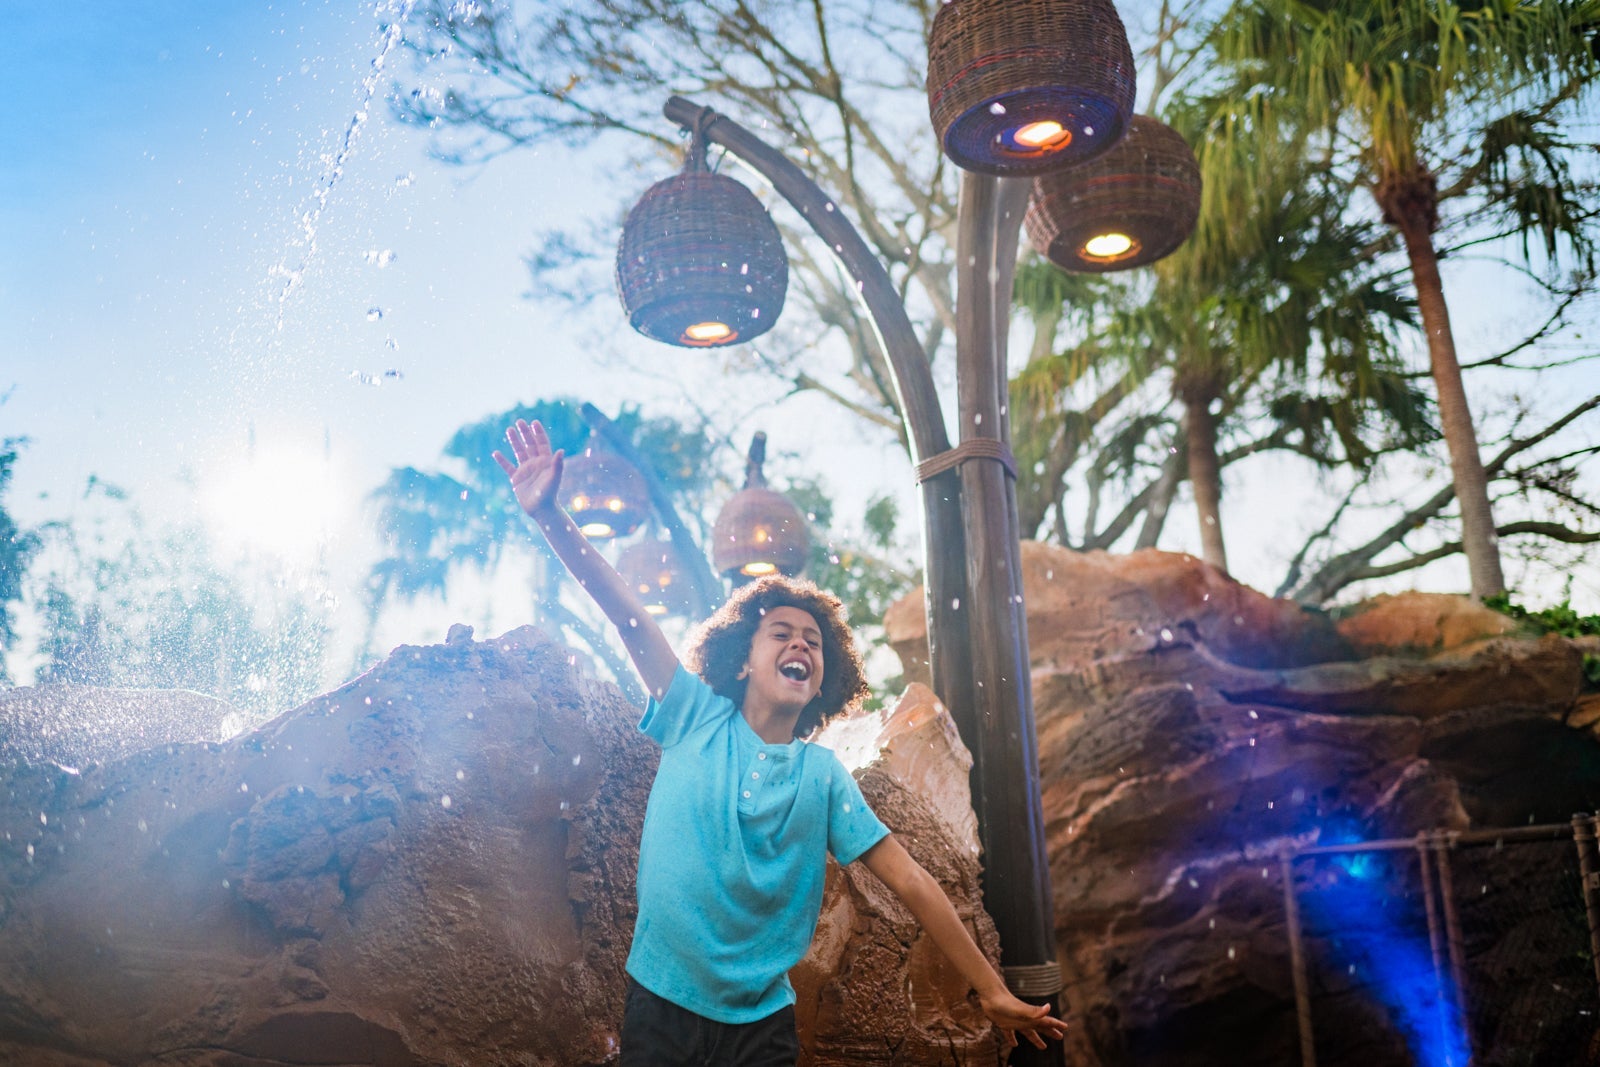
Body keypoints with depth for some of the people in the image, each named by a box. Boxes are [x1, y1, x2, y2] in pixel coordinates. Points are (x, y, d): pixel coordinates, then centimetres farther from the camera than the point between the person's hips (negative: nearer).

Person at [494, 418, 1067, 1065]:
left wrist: (993, 993, -2)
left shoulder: (822, 775, 0)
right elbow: (624, 614, -13)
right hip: (661, 1004, -1)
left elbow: (910, 882, 0)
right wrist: (548, 514, -23)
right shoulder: (697, 720, -3)